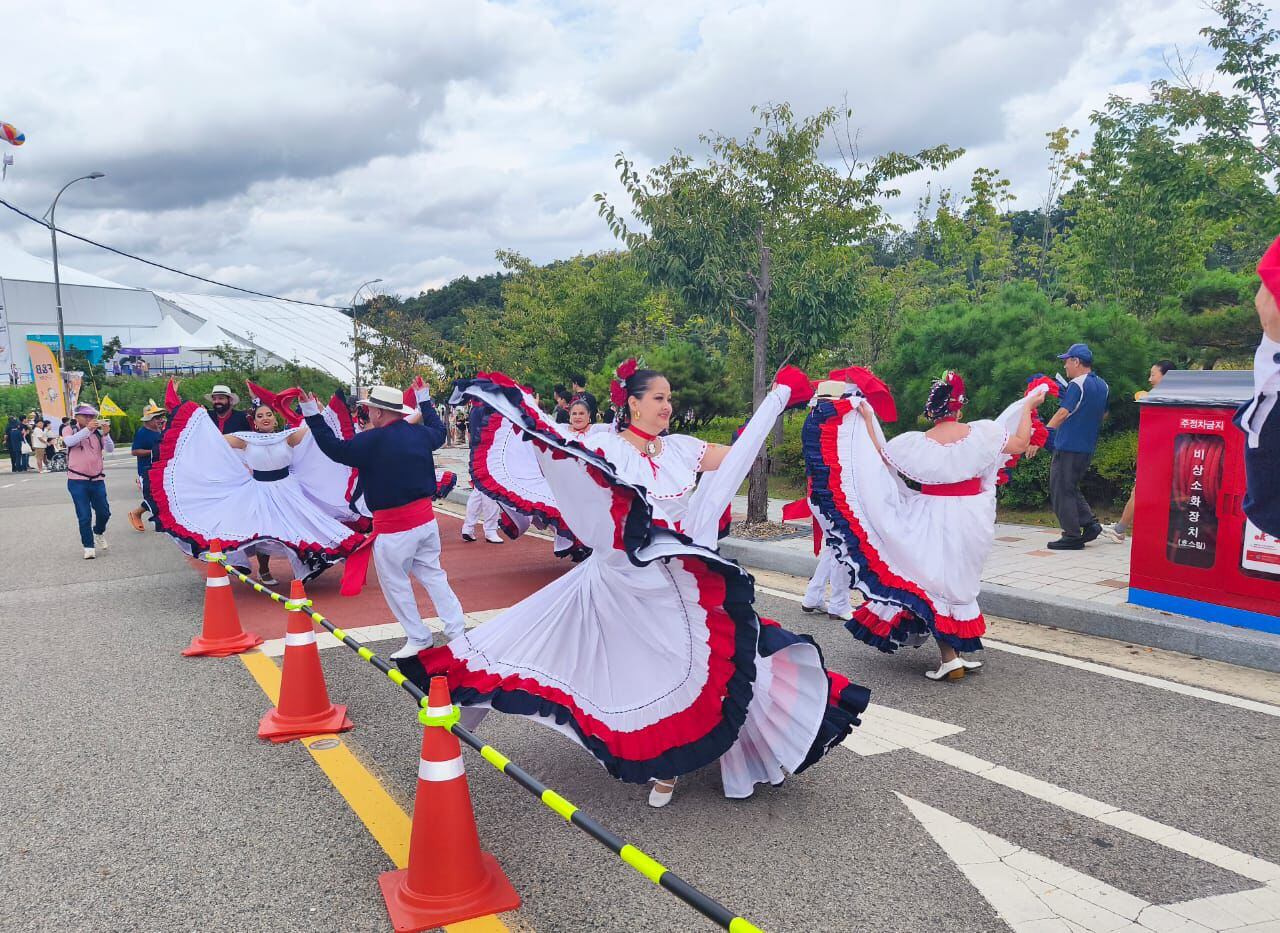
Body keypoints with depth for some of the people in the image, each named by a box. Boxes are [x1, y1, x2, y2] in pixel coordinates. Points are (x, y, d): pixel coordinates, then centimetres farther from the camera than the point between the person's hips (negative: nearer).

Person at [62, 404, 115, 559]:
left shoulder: (98, 432, 4)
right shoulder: (69, 430, 0)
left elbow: (110, 449, -8)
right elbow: (69, 441, -22)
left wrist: (106, 434, -26)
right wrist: (87, 429, -33)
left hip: (97, 480, 2)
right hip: (77, 481, -2)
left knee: (104, 512, 7)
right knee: (84, 517, -2)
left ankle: (99, 532, 37)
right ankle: (89, 546, 9)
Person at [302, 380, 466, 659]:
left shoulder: (372, 441, -16)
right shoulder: (420, 433, 2)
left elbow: (334, 449, -6)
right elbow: (439, 432, 25)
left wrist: (312, 415, 1)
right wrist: (424, 400, 36)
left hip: (393, 528, -7)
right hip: (425, 518, 7)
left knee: (395, 584, 9)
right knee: (433, 575, 16)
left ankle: (418, 638, 17)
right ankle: (456, 629, 15)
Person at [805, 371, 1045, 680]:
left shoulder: (916, 444, -15)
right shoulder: (982, 433, -10)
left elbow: (879, 456, -1)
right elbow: (1020, 443, 5)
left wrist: (867, 419, 5)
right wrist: (1028, 405, 17)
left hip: (935, 520, -3)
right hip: (974, 517, 3)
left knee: (936, 582, 8)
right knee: (961, 582, 18)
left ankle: (950, 658, 3)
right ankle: (961, 650, 26)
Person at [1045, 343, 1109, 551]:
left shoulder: (1077, 385, -14)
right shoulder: (1102, 385, 12)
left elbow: (1062, 413, -22)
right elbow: (1104, 414, 23)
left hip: (1068, 446, -9)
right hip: (1088, 447, 9)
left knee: (1061, 491, -1)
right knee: (1071, 489, 21)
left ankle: (1072, 537, 1)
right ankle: (1090, 523, 13)